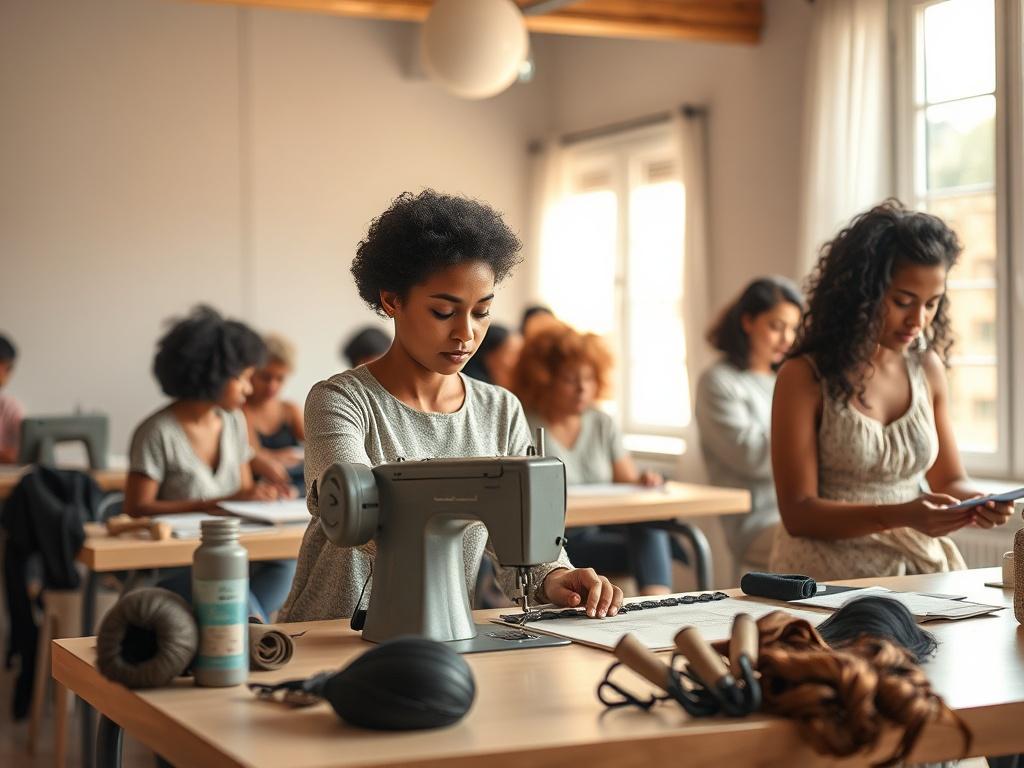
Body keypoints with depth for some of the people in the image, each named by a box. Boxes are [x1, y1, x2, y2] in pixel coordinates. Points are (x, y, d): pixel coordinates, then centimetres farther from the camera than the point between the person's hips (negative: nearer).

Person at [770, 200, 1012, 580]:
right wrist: (900, 515, -24)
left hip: (919, 566, 5)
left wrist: (974, 501, -9)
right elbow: (798, 513, -11)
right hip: (829, 576, -5)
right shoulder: (804, 378, -8)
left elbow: (950, 480, 15)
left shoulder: (928, 368, 7)